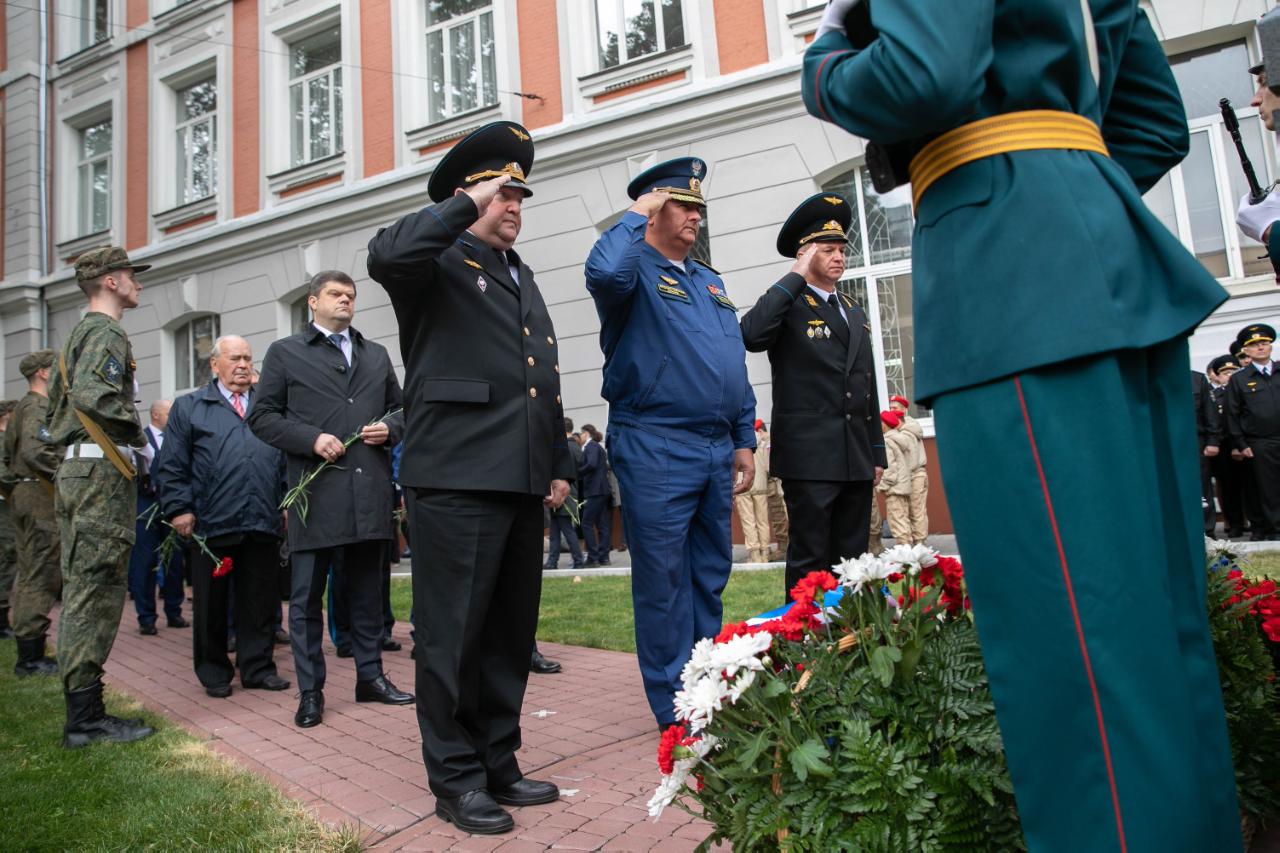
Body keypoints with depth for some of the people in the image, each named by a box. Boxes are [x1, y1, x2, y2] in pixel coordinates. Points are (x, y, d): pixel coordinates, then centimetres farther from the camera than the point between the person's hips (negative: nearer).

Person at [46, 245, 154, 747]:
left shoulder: (78, 334, 22)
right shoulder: (107, 333, -8)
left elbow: (56, 401, 25)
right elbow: (92, 394, -25)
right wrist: (139, 432, -14)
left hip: (75, 470, 10)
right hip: (102, 470, -10)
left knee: (80, 591, 11)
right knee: (97, 591, -7)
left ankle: (82, 713, 18)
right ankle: (87, 719, -3)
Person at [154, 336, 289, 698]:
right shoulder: (189, 407, 8)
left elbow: (288, 460, 14)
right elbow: (171, 465, 3)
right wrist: (179, 509, -5)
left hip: (263, 524, 2)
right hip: (211, 525, -2)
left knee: (260, 601, 7)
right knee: (211, 604, 7)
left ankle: (258, 668, 18)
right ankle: (214, 672, 21)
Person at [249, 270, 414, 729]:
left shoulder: (376, 355, 19)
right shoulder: (285, 353, 7)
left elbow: (400, 407, 22)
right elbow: (262, 417, 2)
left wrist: (389, 427, 0)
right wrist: (311, 439, -12)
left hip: (370, 491, 4)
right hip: (316, 490, -3)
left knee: (367, 590, 11)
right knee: (307, 595, 2)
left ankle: (370, 676, 23)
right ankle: (310, 691, 12)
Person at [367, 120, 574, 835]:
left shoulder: (523, 279, 24)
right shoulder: (440, 265, 2)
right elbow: (387, 256, -24)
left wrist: (560, 466, 18)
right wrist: (466, 205, -12)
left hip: (522, 485, 8)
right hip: (457, 482, -7)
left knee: (511, 635, 13)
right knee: (454, 636, 0)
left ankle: (499, 765, 27)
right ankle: (456, 781, 15)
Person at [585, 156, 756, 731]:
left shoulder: (710, 282, 20)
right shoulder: (636, 270, -1)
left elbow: (735, 366, 21)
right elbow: (604, 273, -28)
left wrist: (744, 440, 15)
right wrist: (635, 216, -10)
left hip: (716, 451, 7)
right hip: (655, 450, -7)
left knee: (711, 576, 13)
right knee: (664, 580, 0)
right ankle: (675, 708, 11)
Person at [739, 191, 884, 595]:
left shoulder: (856, 314, 20)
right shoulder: (787, 306, -1)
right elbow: (751, 335, -24)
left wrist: (877, 452, 18)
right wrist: (795, 278, -14)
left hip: (857, 460, 7)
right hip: (810, 458, -7)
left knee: (853, 558, 11)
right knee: (810, 561, -3)